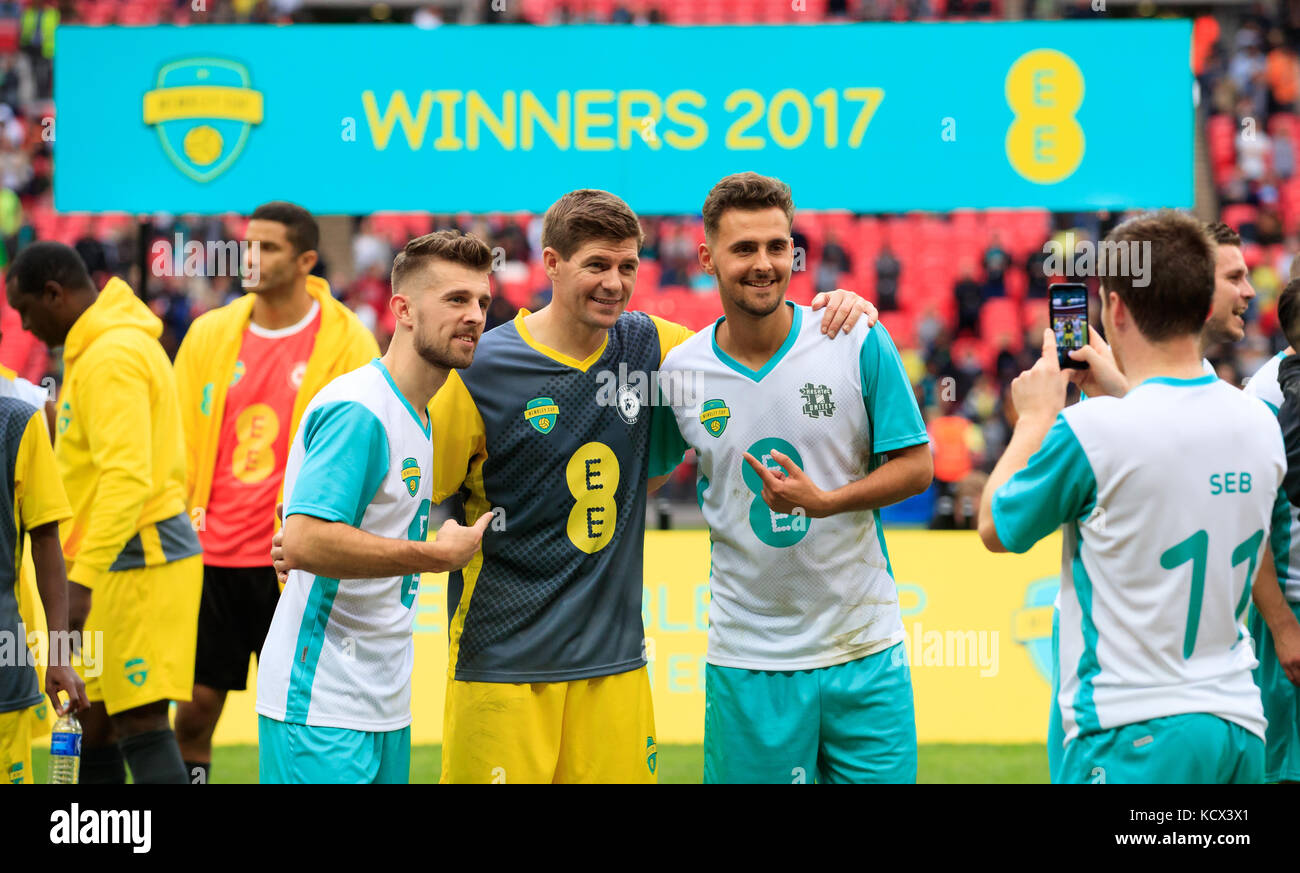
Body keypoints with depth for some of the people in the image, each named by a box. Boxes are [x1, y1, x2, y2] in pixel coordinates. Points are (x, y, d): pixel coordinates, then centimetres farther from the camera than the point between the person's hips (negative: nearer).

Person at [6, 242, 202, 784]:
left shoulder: (110, 357, -17)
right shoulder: (124, 341, 16)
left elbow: (127, 476, -26)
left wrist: (82, 577, -29)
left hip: (136, 560, -10)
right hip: (135, 555, 10)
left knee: (140, 725, -11)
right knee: (92, 725, 11)